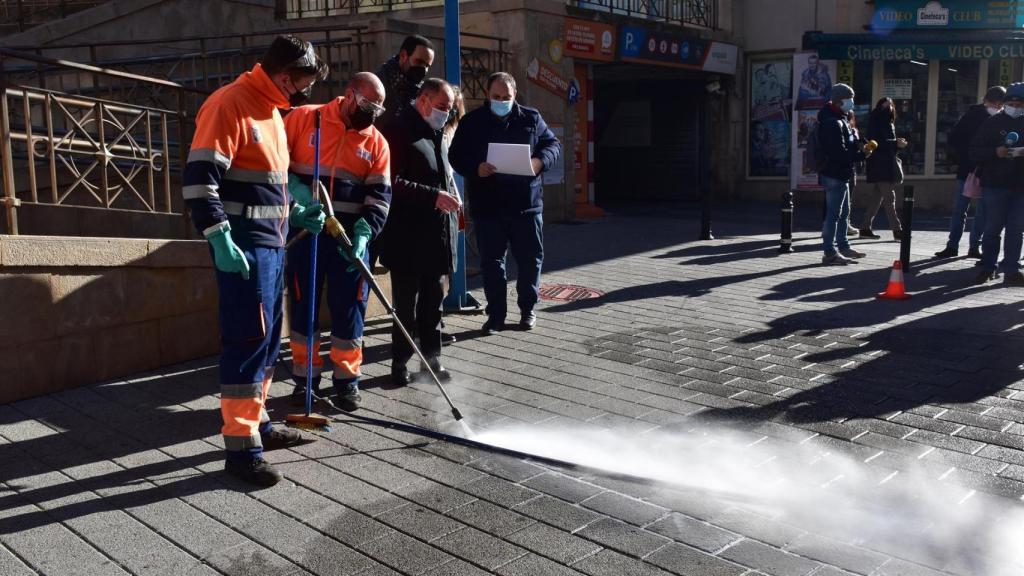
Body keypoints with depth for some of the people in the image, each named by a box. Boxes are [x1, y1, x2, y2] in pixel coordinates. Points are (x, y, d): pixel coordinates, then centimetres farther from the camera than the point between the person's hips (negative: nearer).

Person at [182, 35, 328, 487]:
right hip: (243, 245, -10)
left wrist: (295, 213, 16)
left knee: (268, 338, 14)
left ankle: (256, 424, 26)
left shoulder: (271, 111, 17)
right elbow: (198, 178, -20)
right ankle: (240, 447, -2)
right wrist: (220, 240, -25)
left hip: (272, 242, 10)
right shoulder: (229, 104, -13)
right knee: (248, 340, -8)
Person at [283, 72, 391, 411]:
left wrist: (363, 233, -15)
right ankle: (305, 376, 21)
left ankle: (347, 379, 18)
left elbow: (379, 195, 0)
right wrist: (296, 189, -17)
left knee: (349, 307, 4)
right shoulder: (303, 119, -1)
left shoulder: (377, 142, 5)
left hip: (351, 237, 1)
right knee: (302, 305, 7)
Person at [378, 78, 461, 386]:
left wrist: (449, 195, 11)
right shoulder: (399, 132, -10)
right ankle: (400, 362, 13)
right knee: (406, 303, 2)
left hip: (436, 236, 8)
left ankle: (432, 357, 23)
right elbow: (392, 182, -19)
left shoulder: (438, 136, 17)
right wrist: (433, 196, -23)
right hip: (408, 237, -8)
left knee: (433, 302, 13)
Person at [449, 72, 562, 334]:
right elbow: (456, 156, 4)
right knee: (491, 261, 5)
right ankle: (496, 313, 16)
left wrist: (540, 161, -12)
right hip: (487, 205, 0)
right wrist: (475, 169, -17)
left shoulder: (531, 118, 6)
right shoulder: (472, 122, 4)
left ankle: (528, 309, 24)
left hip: (526, 203, 1)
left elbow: (553, 144, 10)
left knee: (530, 259, 8)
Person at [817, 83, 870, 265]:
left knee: (844, 212, 18)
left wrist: (856, 144, 0)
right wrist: (862, 154, -14)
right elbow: (839, 153, -24)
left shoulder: (840, 120, 15)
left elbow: (846, 142, 20)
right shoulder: (832, 123, -19)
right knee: (833, 213, -7)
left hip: (841, 174, 11)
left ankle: (843, 247, 28)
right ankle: (830, 253, -2)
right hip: (835, 174, -11)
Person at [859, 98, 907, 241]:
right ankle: (897, 231, -10)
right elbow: (876, 142, -17)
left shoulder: (888, 123, 19)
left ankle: (865, 228, 14)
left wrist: (898, 144, 2)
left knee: (875, 198, 10)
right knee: (889, 199, -10)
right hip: (880, 166, -9)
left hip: (887, 166, 9)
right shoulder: (876, 121, -7)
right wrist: (895, 143, -18)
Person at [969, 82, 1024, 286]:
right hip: (995, 185, -2)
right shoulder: (992, 123, 3)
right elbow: (975, 152, -1)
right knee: (993, 227, 2)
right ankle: (987, 267, 15)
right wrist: (995, 152, -18)